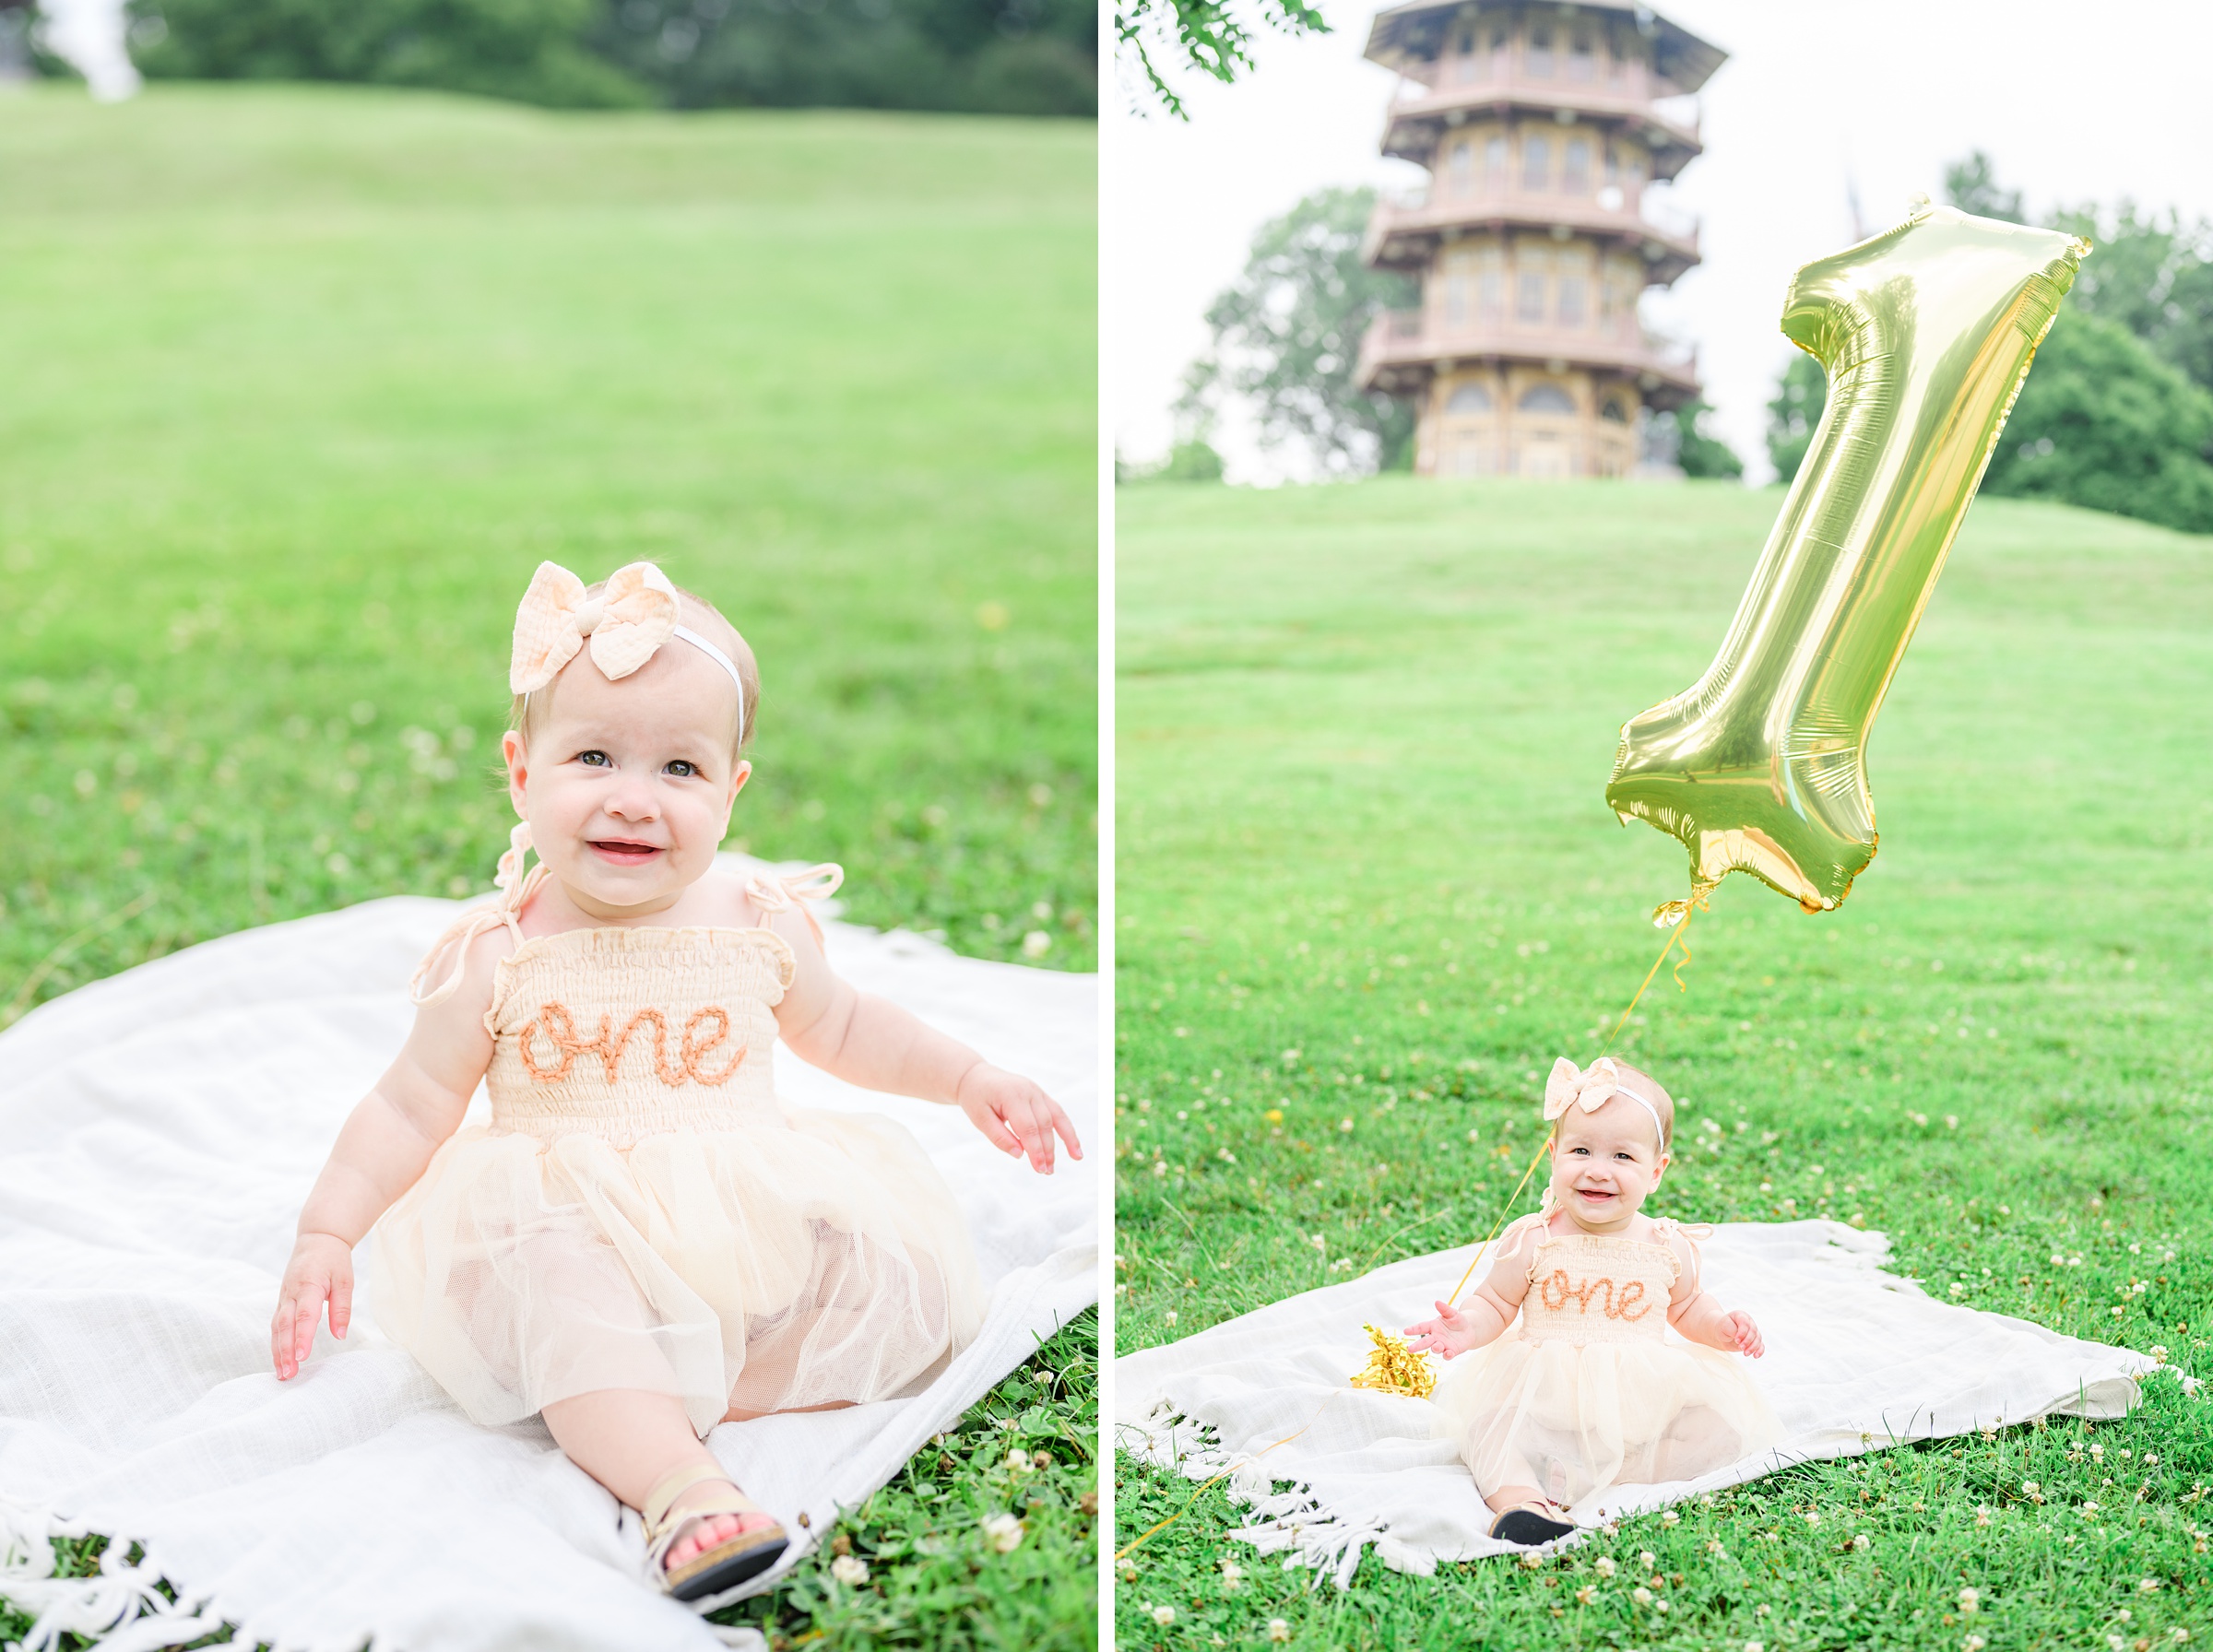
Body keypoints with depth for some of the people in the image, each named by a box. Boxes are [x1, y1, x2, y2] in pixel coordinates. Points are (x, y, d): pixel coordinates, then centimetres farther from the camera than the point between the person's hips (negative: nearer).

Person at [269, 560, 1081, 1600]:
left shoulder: (760, 928, 2)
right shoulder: (495, 960, -6)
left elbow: (838, 1027, 21)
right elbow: (410, 1108, 0)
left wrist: (969, 1079, 19)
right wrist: (326, 1233, -10)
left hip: (750, 1228, 3)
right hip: (579, 1238, -3)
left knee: (904, 1283, -17)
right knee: (558, 1282, -35)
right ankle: (679, 1485, -43)